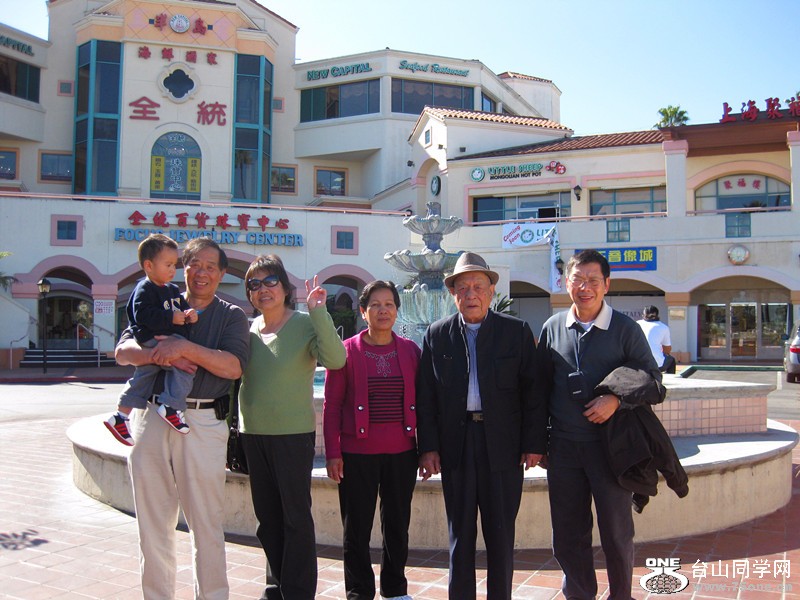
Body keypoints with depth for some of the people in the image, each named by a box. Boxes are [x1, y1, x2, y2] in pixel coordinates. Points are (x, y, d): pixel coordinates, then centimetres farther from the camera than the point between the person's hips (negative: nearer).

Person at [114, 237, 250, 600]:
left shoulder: (231, 316, 8)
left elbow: (233, 366, -8)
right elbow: (123, 351, 2)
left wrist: (185, 348, -18)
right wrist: (160, 355, -16)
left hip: (204, 423, -3)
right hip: (153, 419, 3)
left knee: (206, 525, 1)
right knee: (153, 522, 10)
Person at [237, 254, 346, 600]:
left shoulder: (305, 324, -8)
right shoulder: (247, 330, 7)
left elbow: (335, 360, -24)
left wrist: (318, 312, -30)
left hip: (294, 434, -5)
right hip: (253, 434, 6)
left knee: (296, 516, 1)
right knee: (267, 516, 15)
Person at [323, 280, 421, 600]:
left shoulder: (410, 350, 6)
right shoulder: (346, 351, -1)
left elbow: (421, 400, 8)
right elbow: (332, 405, -2)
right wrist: (333, 453, -7)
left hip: (401, 453, 2)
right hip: (357, 454, -2)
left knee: (398, 526, 12)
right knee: (357, 529, 7)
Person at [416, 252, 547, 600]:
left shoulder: (517, 332, 1)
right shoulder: (437, 335, 4)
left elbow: (532, 391, 0)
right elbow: (425, 396, 3)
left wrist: (534, 443, -5)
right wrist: (428, 447, -3)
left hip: (503, 446, -1)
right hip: (455, 446, 1)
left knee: (501, 533, 8)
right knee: (460, 532, 11)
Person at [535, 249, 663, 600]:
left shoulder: (625, 329, -3)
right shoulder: (552, 328, 5)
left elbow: (653, 381, -1)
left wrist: (617, 400, -18)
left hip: (609, 444, -2)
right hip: (563, 446, 3)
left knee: (616, 533, 8)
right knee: (567, 535, 11)